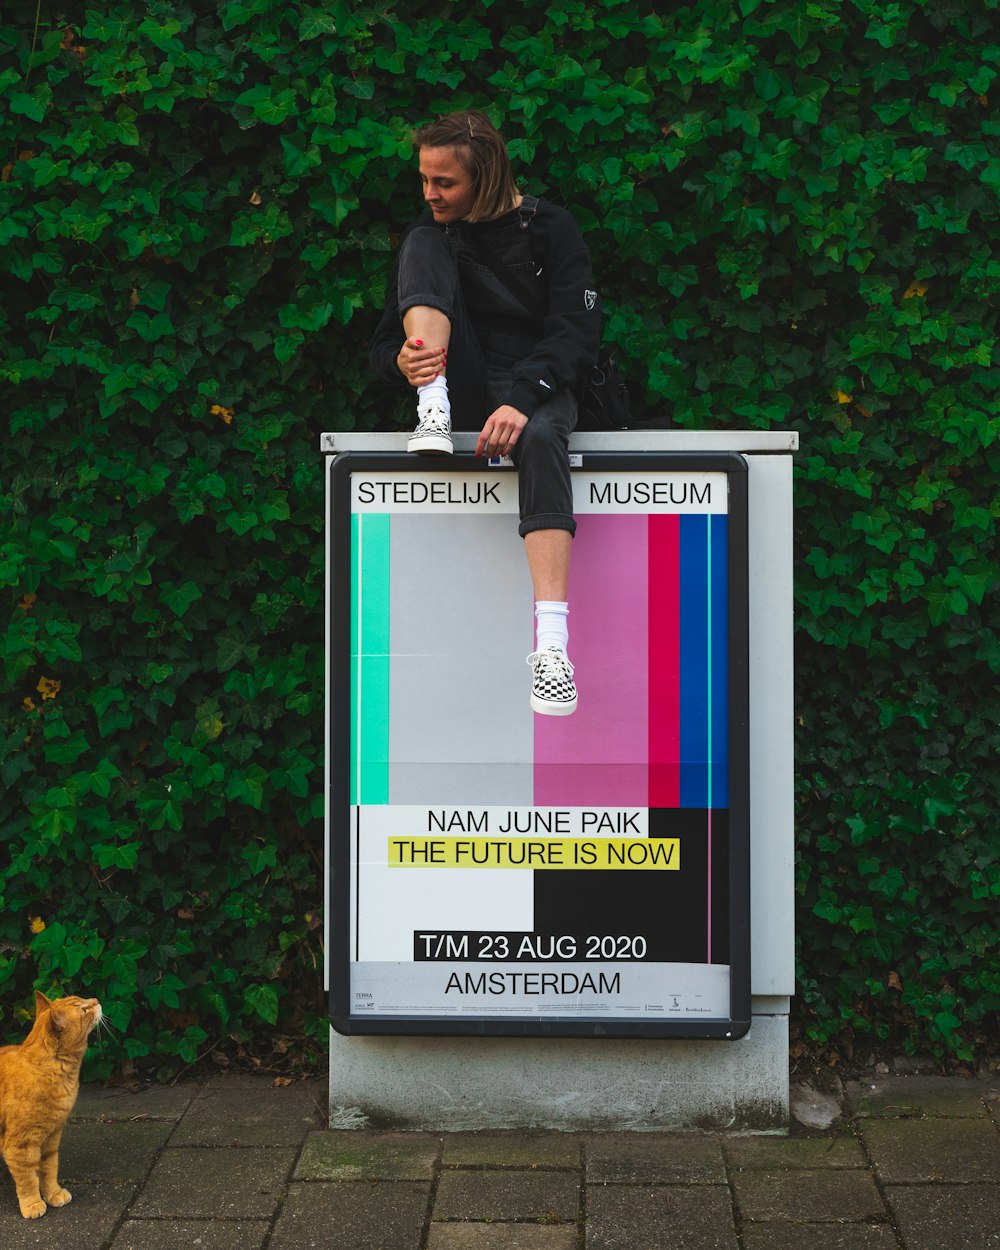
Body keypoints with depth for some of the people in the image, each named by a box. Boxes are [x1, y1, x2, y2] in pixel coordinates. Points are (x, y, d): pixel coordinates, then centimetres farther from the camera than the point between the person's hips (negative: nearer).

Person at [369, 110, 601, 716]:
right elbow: (382, 345, 9)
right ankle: (434, 411, -32)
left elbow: (579, 332, -11)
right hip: (463, 387, 3)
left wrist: (522, 398, -29)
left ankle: (552, 643, -52)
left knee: (541, 439, -41)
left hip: (536, 386, -3)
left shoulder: (549, 228, -1)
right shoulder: (430, 232, 9)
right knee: (423, 246, -13)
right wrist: (402, 360, -18)